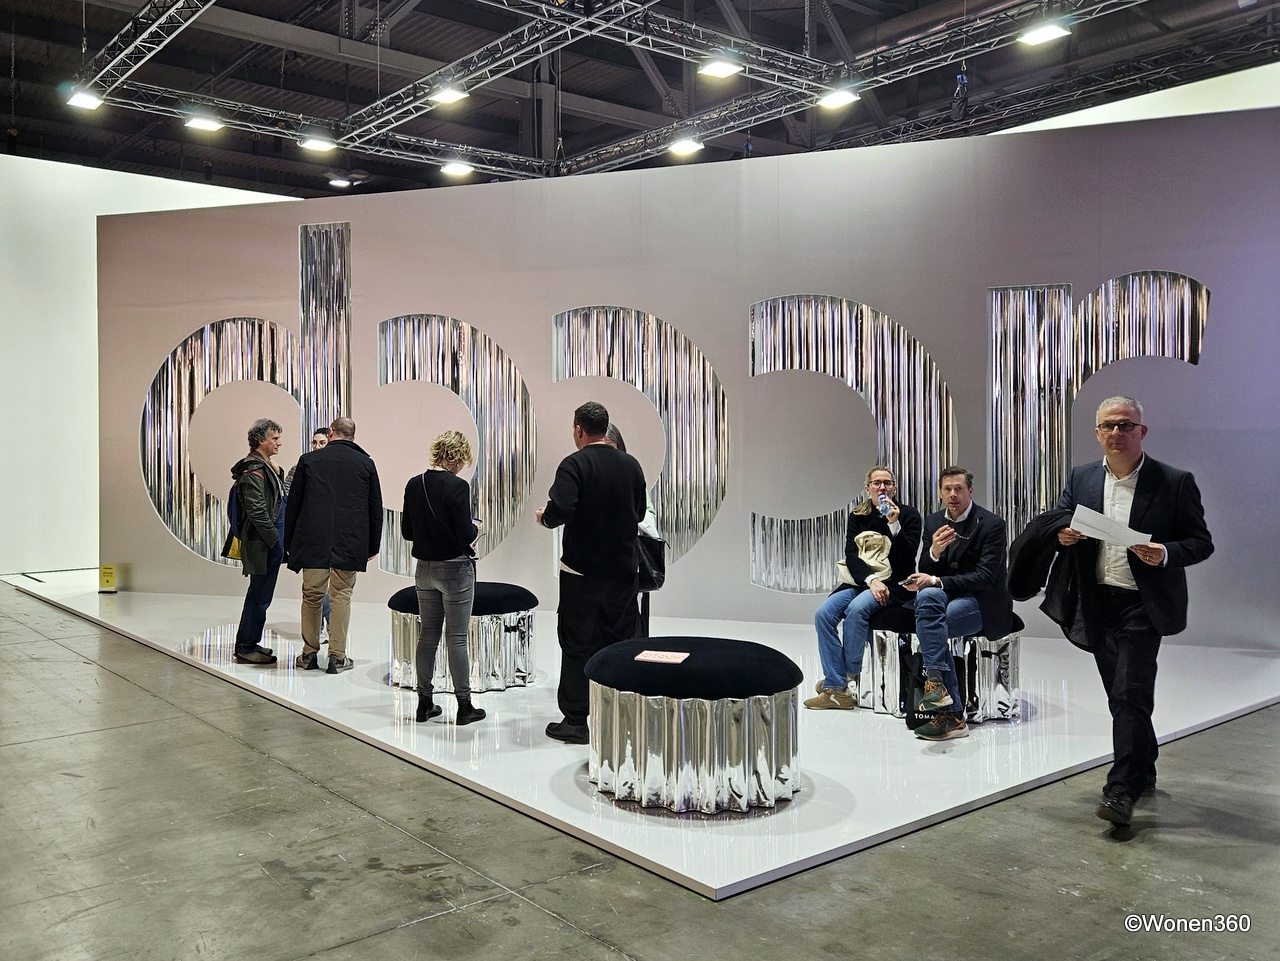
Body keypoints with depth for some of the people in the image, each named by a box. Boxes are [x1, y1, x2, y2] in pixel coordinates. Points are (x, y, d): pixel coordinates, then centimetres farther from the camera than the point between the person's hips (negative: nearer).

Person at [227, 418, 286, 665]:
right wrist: (276, 541, -18)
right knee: (260, 596, -4)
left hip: (269, 542, 10)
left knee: (260, 594, 16)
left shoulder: (266, 467, 16)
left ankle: (248, 644, 26)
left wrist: (277, 472, 9)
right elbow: (257, 512, -20)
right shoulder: (253, 470, -14)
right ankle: (246, 648, 4)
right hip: (262, 543, -10)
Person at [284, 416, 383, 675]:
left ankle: (309, 654, 18)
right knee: (341, 596, 5)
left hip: (313, 541, 0)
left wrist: (289, 543, 13)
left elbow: (292, 504, 6)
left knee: (312, 595, 10)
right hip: (350, 544, 0)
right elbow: (375, 508, 8)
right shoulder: (366, 463, 5)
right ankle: (337, 657, 6)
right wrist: (373, 546, 16)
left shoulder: (308, 460, 4)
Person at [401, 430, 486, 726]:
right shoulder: (457, 486, -17)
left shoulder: (414, 485, 2)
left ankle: (424, 702, 20)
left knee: (427, 635, 13)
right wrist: (475, 528, 2)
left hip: (424, 568, 6)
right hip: (455, 570, -6)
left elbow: (407, 531, 7)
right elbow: (465, 535, -19)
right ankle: (464, 706, 9)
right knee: (456, 637, 1)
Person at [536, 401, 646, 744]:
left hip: (582, 571, -5)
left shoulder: (574, 465, -12)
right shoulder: (631, 465, 5)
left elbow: (559, 510, -23)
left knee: (577, 645, 3)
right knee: (620, 642, 12)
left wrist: (544, 517, -2)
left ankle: (576, 720, 7)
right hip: (623, 570, 5)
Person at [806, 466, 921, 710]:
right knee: (823, 613, -23)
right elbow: (851, 556, 1)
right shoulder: (857, 517, 12)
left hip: (894, 585, -4)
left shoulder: (908, 514, 3)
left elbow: (908, 558, -8)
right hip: (860, 581, 4)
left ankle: (850, 679, -18)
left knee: (856, 608, -34)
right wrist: (871, 580, -16)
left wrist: (894, 525, -20)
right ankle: (835, 688, -22)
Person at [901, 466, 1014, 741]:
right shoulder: (933, 522, 10)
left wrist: (935, 581, -22)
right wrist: (934, 551, -16)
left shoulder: (991, 524, -7)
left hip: (983, 603, -5)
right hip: (945, 597, 5)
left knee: (927, 622, -30)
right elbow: (925, 573, 6)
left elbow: (985, 577, -16)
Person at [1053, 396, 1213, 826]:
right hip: (1099, 604, 5)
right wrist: (1063, 536, -11)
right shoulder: (1080, 479, 7)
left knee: (1131, 695, -11)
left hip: (1143, 604, -5)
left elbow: (1201, 542, -2)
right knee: (1122, 696, 14)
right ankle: (1143, 771, 32)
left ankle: (1122, 791, -8)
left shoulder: (1175, 482, -4)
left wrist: (1165, 554, -22)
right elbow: (1059, 528, 14)